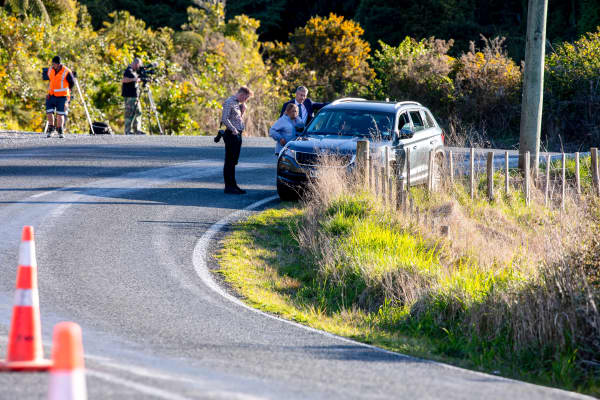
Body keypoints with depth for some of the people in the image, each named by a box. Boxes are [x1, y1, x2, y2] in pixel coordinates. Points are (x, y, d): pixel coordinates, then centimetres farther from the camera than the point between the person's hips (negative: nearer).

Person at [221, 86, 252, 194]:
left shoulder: (238, 103, 18)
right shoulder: (229, 102, -11)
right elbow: (224, 119, -20)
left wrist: (243, 110, 12)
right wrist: (233, 129, -21)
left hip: (237, 134, 10)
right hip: (231, 135, -10)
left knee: (233, 161, 13)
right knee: (229, 161, -6)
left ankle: (233, 185, 19)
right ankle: (228, 186, -5)